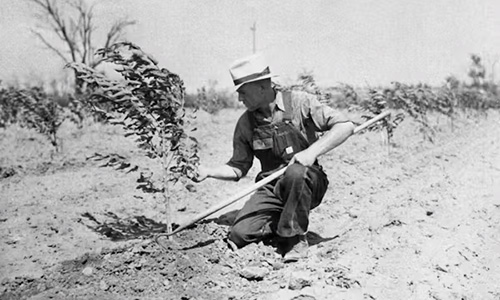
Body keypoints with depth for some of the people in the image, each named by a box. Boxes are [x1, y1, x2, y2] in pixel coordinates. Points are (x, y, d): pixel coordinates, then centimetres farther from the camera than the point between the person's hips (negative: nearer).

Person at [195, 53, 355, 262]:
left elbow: (345, 126, -13)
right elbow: (238, 168, 11)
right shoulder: (245, 123, 4)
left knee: (295, 172, -39)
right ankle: (281, 225, 11)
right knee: (239, 234, -18)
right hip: (271, 190, 3)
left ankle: (296, 237, -17)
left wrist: (313, 151, -24)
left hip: (308, 183, -3)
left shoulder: (299, 102, -8)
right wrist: (209, 172, -6)